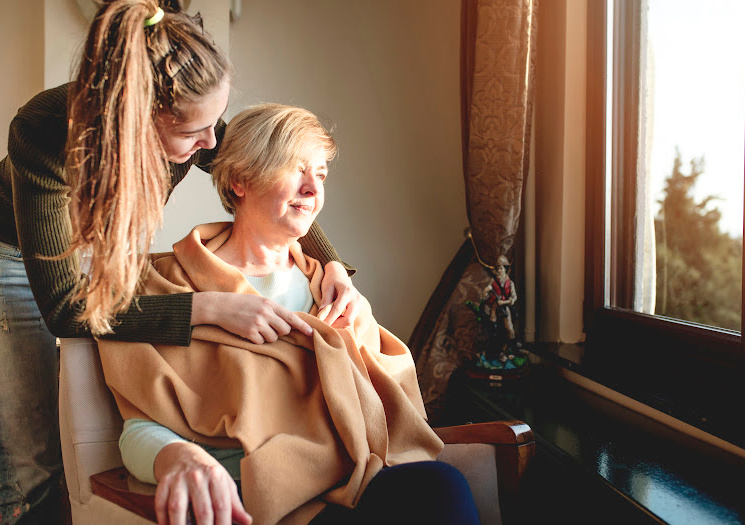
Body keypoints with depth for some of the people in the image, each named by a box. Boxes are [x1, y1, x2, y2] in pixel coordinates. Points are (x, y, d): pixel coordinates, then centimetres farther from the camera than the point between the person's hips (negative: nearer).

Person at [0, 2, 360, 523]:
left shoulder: (192, 127, -25)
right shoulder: (45, 134, -38)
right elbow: (65, 308, -37)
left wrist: (334, 267, -23)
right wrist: (209, 307, -45)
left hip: (111, 251, 4)